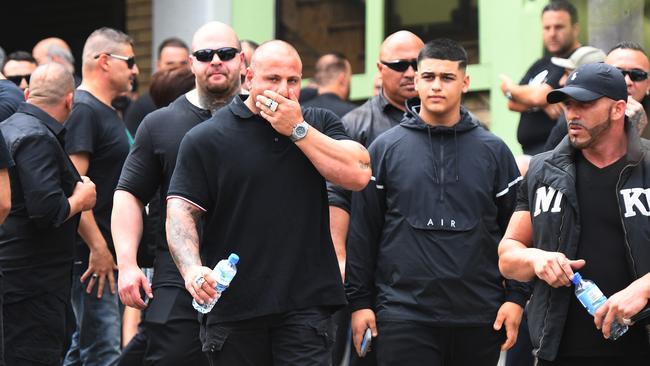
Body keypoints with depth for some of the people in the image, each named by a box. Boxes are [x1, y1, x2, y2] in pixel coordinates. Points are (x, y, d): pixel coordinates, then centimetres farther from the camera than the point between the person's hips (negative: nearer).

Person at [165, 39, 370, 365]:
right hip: (231, 306, -1)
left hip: (305, 301, 1)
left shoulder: (319, 124, 12)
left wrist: (298, 129, -6)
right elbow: (180, 211, -2)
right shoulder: (205, 139, 4)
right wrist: (192, 268, -20)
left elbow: (358, 174, -4)